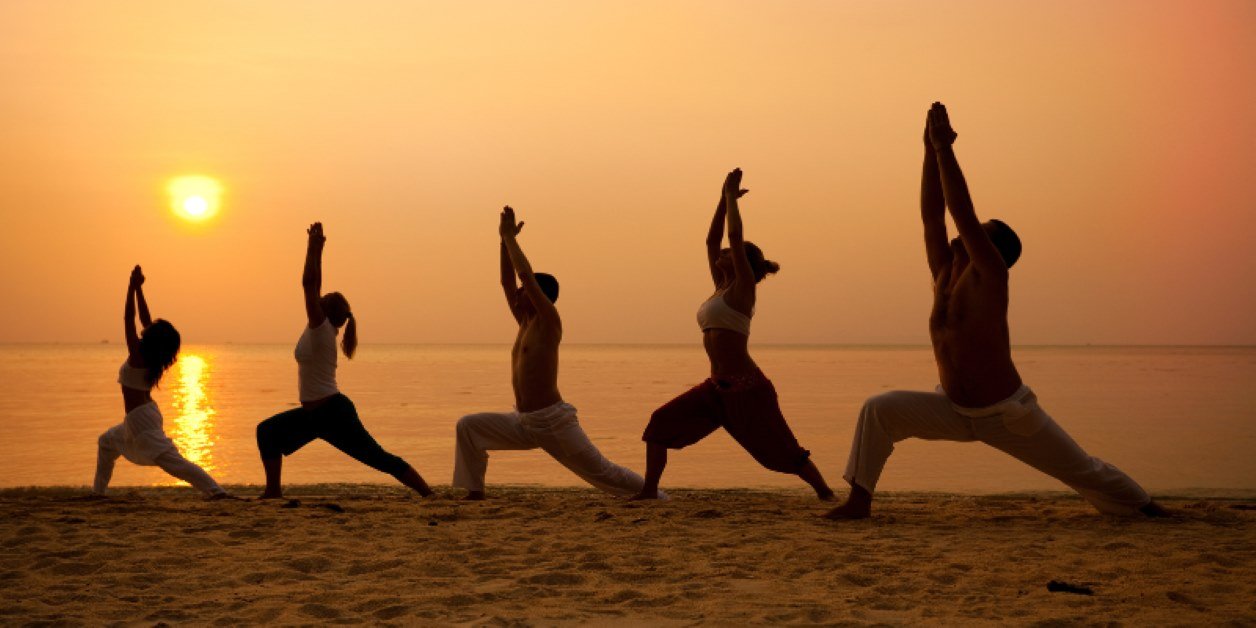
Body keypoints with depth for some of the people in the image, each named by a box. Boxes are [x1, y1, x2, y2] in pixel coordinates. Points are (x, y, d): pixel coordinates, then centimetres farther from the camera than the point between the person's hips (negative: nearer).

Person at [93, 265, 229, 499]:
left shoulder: (138, 355, -16)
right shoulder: (152, 357, 5)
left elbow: (129, 319, -17)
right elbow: (144, 318, 11)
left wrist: (133, 287, -14)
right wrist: (138, 288, 10)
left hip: (141, 418, -10)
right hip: (143, 414, 10)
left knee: (172, 460, -17)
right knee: (107, 442, 30)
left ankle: (215, 490, -27)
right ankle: (98, 490, 35)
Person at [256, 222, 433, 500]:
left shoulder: (321, 329, -13)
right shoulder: (320, 331, 9)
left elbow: (309, 284, -19)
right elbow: (313, 285, 14)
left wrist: (313, 247, -14)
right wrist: (317, 248, 14)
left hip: (332, 413, -10)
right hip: (317, 413, 10)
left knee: (379, 459, -9)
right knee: (268, 431, 10)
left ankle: (429, 495, -7)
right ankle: (273, 490, 12)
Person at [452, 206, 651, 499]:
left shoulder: (549, 322, -11)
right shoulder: (526, 322, 12)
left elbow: (526, 275, -18)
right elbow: (507, 281, 14)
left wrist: (510, 238, -9)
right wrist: (505, 239, 9)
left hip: (554, 421, -8)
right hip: (523, 422, 8)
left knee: (601, 471, -2)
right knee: (468, 426, -1)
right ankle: (475, 492, 1)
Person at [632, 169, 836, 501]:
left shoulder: (743, 288, -6)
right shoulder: (721, 288, 14)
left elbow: (734, 235, -12)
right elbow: (711, 239, 18)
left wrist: (731, 196, -1)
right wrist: (724, 198, 17)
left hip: (747, 389, -8)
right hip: (717, 387, 8)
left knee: (781, 450, -1)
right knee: (660, 423, 0)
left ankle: (825, 492, 15)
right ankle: (649, 491, 2)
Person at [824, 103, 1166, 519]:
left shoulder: (990, 278, -17)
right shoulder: (945, 276, 0)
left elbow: (963, 213, -26)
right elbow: (932, 215, -6)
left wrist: (945, 148, -26)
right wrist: (931, 150, -10)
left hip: (1008, 415, -5)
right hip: (953, 411, 5)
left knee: (1083, 470, 8)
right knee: (879, 410, -14)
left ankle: (1142, 505, 35)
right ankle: (859, 500, -10)